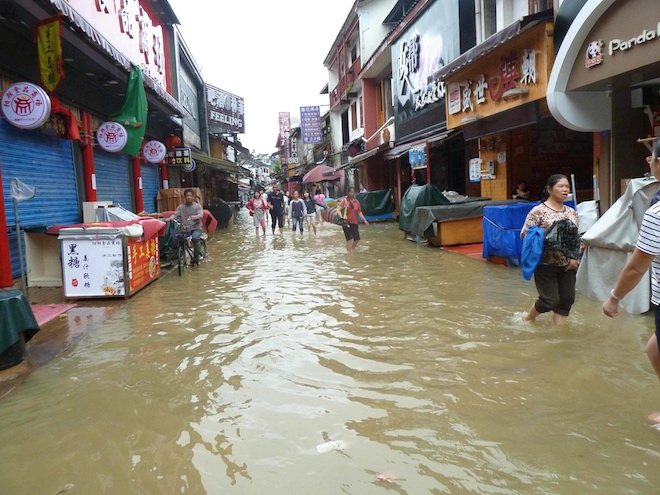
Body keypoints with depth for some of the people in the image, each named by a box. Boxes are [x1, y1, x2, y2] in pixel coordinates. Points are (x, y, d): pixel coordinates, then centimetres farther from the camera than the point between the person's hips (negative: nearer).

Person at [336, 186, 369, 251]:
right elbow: (338, 210, -12)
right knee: (349, 239, -3)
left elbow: (359, 212, 12)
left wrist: (364, 220, 2)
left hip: (354, 223, 4)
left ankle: (352, 250, 27)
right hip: (346, 223, -4)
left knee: (357, 239, 5)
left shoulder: (357, 202, 7)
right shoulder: (344, 201, -5)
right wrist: (342, 218, -28)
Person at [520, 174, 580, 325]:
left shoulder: (572, 212, 8)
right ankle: (528, 317, 25)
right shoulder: (538, 211, -11)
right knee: (550, 300, -3)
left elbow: (576, 238, 13)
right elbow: (524, 234, -10)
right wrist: (542, 238, -23)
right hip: (546, 264, -6)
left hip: (566, 265, 6)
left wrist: (574, 258, 1)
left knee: (567, 299, 4)